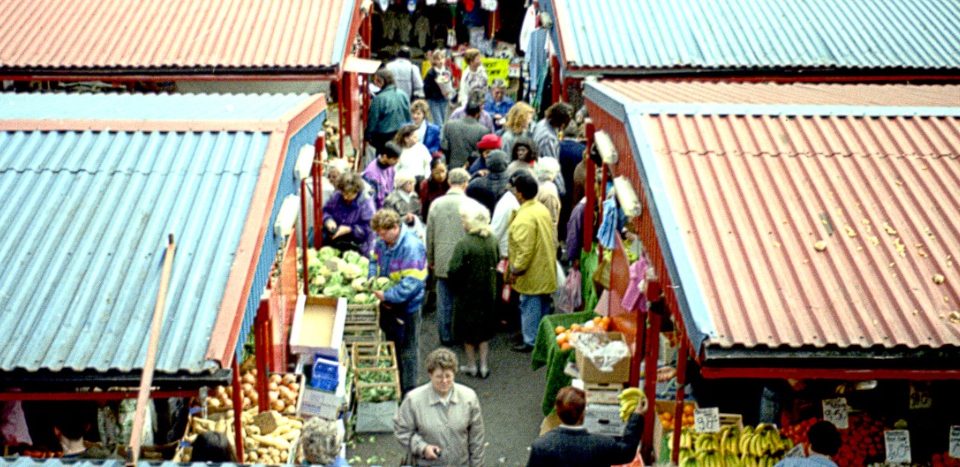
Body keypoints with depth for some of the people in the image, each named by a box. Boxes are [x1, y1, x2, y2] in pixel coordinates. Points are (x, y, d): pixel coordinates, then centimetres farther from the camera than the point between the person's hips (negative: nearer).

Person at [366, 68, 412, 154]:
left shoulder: (379, 98, -18)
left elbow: (373, 120, -11)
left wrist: (368, 135, 2)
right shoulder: (403, 95, -3)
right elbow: (409, 117, 6)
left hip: (384, 137, -5)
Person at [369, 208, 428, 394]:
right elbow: (375, 260, 17)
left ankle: (408, 391, 17)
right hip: (387, 304, 8)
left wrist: (387, 295, -28)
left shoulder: (412, 248, -27)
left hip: (406, 307, -8)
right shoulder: (382, 242, -2)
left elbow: (412, 283, -30)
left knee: (407, 350, 5)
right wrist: (373, 279, -2)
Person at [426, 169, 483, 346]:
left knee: (444, 302, 10)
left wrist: (431, 259, 17)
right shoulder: (471, 205, -12)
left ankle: (445, 336, 17)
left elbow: (430, 236, 7)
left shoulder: (436, 204, -1)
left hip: (442, 261, 3)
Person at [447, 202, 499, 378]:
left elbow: (453, 271, -22)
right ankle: (483, 365, 23)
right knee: (484, 328, 17)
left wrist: (454, 284, -3)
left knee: (468, 331, 12)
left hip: (467, 293, -5)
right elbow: (497, 261, 6)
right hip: (488, 292, 5)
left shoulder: (464, 244, -25)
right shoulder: (492, 241, -8)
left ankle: (471, 365, 22)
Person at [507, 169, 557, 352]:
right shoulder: (542, 209, 5)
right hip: (546, 271, 9)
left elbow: (524, 249, -26)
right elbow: (552, 239, 13)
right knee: (543, 305, 17)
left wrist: (515, 270, -17)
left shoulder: (525, 217, -24)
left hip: (532, 274, -9)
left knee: (530, 306, 1)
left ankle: (531, 342, 7)